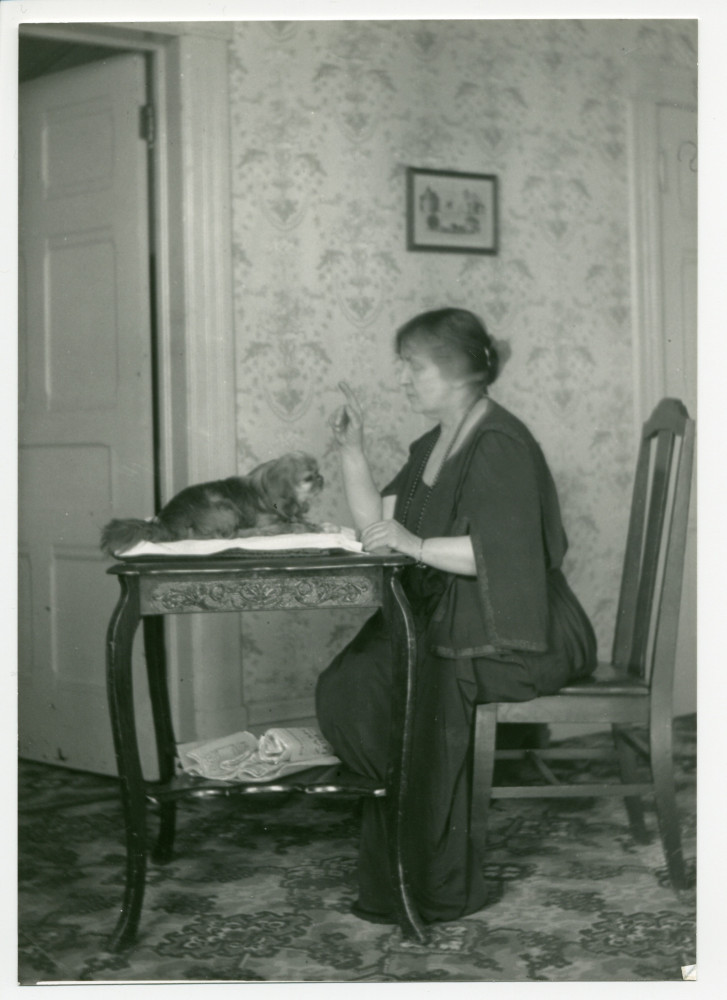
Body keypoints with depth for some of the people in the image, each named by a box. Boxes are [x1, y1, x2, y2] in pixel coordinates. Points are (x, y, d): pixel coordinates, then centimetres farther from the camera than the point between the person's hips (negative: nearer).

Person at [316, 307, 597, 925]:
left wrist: (416, 544, -30)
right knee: (346, 685, -13)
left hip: (512, 640, -8)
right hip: (445, 620, 8)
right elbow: (375, 524, 14)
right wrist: (352, 450, 5)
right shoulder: (435, 445, 17)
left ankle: (435, 886, -14)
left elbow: (499, 550, -25)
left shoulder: (500, 445, -12)